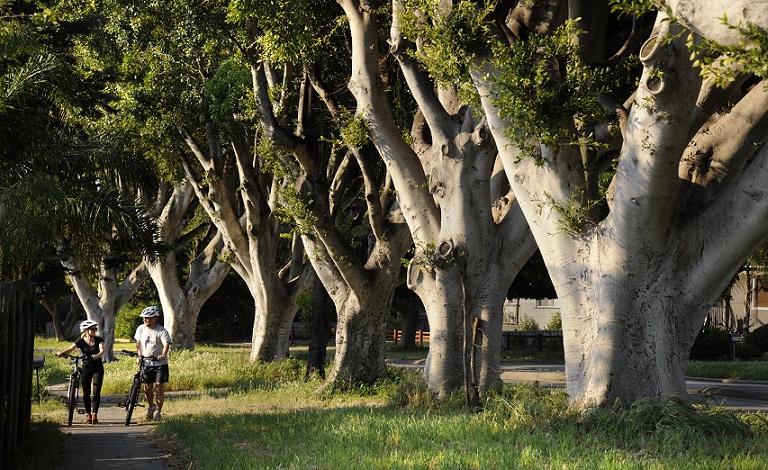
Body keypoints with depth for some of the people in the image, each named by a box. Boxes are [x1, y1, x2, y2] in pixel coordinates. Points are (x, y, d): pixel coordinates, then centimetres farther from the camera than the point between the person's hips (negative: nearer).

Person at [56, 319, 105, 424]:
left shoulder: (99, 340, 0)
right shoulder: (81, 342, -1)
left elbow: (102, 351, -15)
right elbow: (70, 349, -11)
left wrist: (97, 356, -37)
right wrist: (62, 352, -32)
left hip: (97, 368, 0)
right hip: (86, 368, 0)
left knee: (96, 392, -8)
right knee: (86, 392, 2)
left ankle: (95, 414, -6)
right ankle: (88, 415, 12)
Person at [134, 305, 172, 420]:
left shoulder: (161, 331, -11)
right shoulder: (141, 329, 3)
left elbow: (166, 344, -25)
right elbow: (138, 343, 14)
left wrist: (163, 355, -44)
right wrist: (139, 356, 0)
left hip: (160, 363, -4)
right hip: (146, 363, 4)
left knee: (159, 387, -5)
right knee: (147, 388, 6)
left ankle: (158, 412, 5)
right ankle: (151, 406, 33)